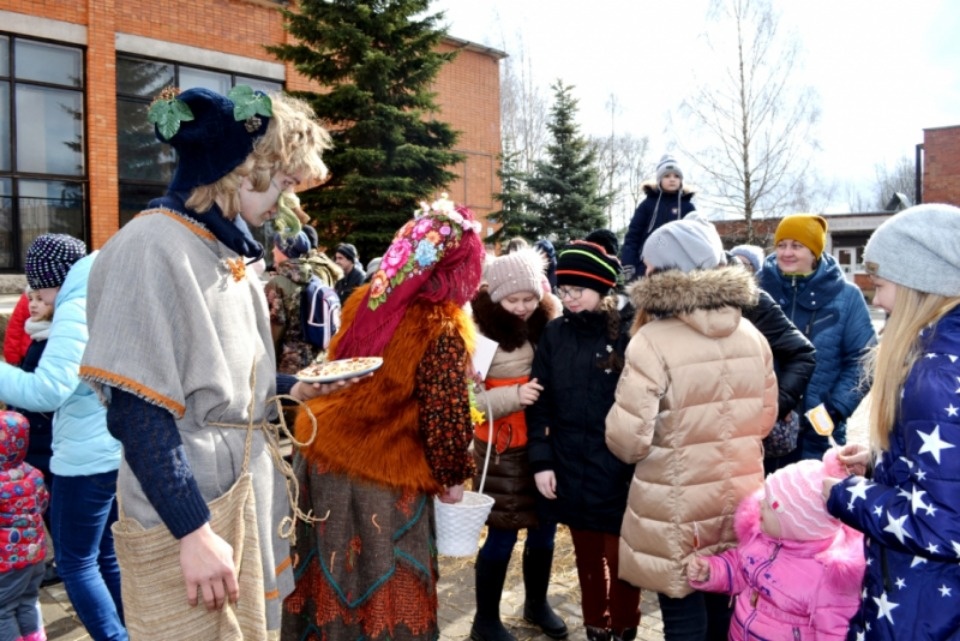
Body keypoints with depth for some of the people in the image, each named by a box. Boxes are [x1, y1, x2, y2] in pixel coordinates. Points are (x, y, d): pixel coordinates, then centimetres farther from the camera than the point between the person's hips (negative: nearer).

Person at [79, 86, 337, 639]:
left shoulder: (224, 249, 9)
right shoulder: (152, 247, -19)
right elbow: (136, 409, -23)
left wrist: (291, 388, 6)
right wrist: (194, 534, -24)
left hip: (247, 489, 9)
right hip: (190, 510, -9)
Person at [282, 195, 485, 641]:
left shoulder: (365, 299, 0)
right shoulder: (441, 329, -20)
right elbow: (445, 416, -18)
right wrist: (452, 478, -3)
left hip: (322, 453, 7)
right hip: (383, 477, -7)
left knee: (329, 571, 22)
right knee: (380, 585, 13)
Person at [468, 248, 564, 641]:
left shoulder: (549, 321, 1)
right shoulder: (480, 332, -13)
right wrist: (514, 396, -26)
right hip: (503, 450, -5)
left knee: (544, 529, 17)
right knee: (502, 535, 6)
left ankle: (536, 603, 42)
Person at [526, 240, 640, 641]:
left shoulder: (628, 334, -9)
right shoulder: (554, 334, 2)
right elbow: (540, 403, 2)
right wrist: (541, 461, -3)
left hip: (620, 472, -3)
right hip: (570, 470, 3)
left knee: (620, 559, 10)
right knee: (587, 558, 18)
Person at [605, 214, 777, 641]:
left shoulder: (653, 341, -20)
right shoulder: (750, 335, 0)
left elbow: (628, 441, -21)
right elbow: (765, 418, 11)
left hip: (678, 512, -6)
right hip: (737, 503, 6)